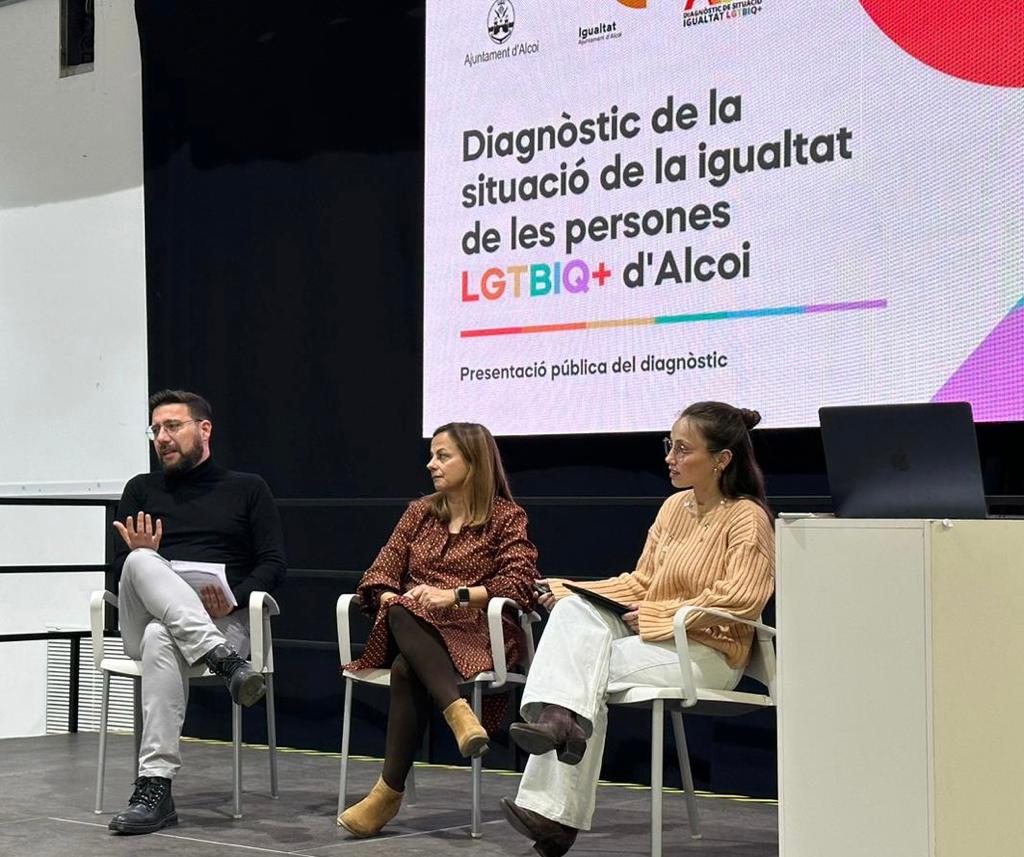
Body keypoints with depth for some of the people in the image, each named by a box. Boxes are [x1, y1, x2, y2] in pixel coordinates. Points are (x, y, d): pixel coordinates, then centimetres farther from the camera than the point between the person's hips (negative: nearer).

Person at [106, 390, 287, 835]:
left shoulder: (247, 489, 15)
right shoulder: (141, 490, 20)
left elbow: (273, 565, 5)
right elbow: (119, 572, 13)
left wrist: (234, 597, -14)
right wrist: (138, 557, -11)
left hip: (225, 621, -2)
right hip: (147, 619, 2)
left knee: (162, 639, -38)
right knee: (143, 563, -32)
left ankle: (155, 788, -44)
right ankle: (225, 662, -47)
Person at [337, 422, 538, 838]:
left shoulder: (506, 516, 6)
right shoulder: (420, 512, 20)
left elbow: (520, 585, -7)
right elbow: (380, 574, 13)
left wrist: (454, 595, -18)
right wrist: (393, 599, -10)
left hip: (475, 632, -4)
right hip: (412, 628, 4)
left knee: (407, 669, -35)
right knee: (401, 614, -35)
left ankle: (389, 791, -36)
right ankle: (457, 710, -49)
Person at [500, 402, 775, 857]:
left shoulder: (747, 518, -8)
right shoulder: (674, 507, 14)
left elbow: (740, 600, -19)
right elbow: (640, 582, 18)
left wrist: (655, 613, -18)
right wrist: (570, 589, 7)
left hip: (708, 654, -7)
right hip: (656, 638, 7)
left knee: (587, 668, -23)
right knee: (575, 608, -18)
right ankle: (559, 716, -33)